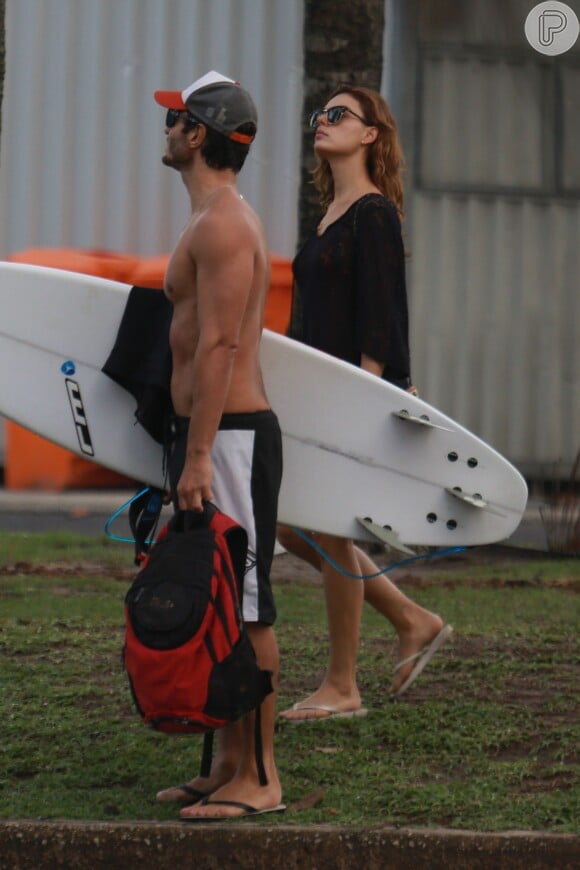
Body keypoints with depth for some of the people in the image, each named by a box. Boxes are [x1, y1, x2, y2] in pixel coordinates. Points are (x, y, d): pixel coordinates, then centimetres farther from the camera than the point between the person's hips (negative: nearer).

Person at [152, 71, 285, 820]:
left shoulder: (222, 225, -15)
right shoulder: (216, 221, 19)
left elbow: (218, 346, -21)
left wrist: (197, 455, -25)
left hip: (230, 435, -11)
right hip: (211, 432, 11)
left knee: (242, 607, -8)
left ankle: (258, 780, -5)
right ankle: (228, 766, 18)